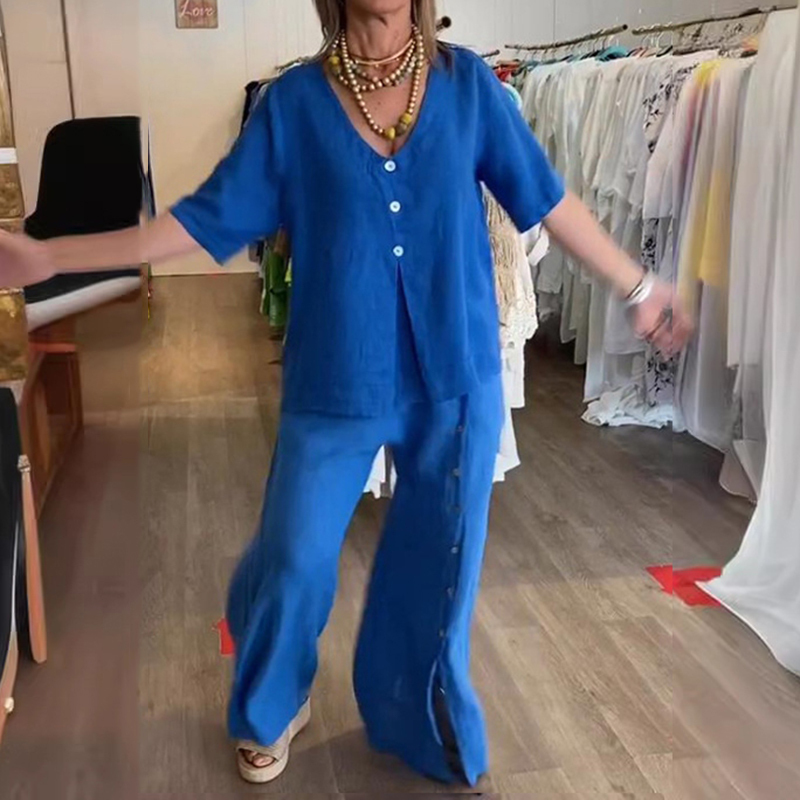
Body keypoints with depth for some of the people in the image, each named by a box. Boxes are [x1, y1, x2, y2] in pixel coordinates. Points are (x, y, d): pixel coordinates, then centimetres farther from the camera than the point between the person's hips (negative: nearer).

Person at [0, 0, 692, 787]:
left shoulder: (467, 82, -1)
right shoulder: (295, 100, -4)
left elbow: (545, 197, 5)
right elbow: (208, 217, -3)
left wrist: (638, 288, 11)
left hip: (455, 371, 1)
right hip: (336, 379, -1)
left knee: (439, 557, 13)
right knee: (293, 556, 8)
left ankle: (416, 717, 40)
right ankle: (270, 711, 39)